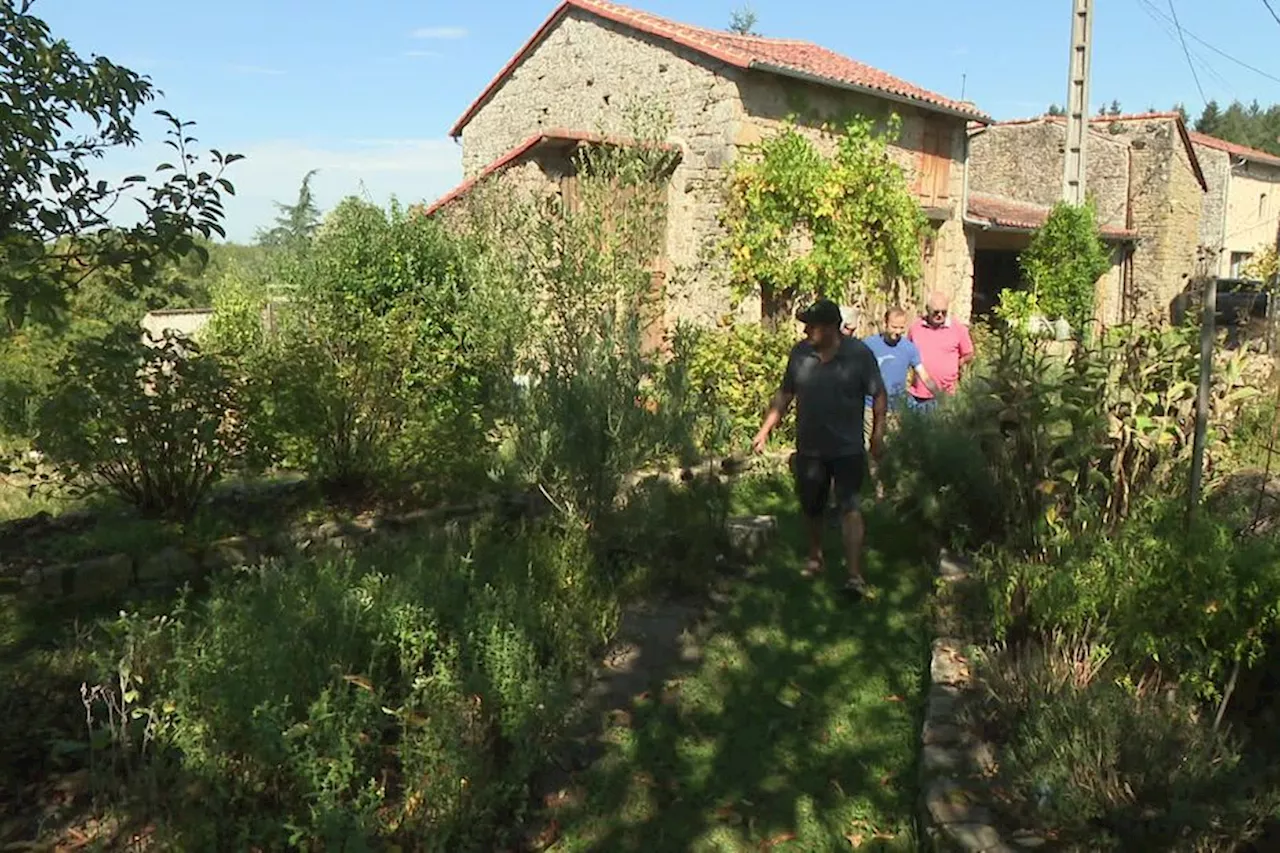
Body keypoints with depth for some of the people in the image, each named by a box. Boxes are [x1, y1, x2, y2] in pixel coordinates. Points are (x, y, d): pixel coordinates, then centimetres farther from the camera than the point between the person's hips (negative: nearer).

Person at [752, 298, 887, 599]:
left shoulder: (859, 354, -9)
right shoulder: (800, 353, 0)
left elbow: (878, 396, -1)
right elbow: (784, 395, 9)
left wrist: (878, 434, -6)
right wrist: (765, 430, 6)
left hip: (848, 449, -4)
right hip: (809, 448, 4)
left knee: (850, 508, -11)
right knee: (811, 507, 16)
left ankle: (855, 575, -13)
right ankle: (815, 557, 39)